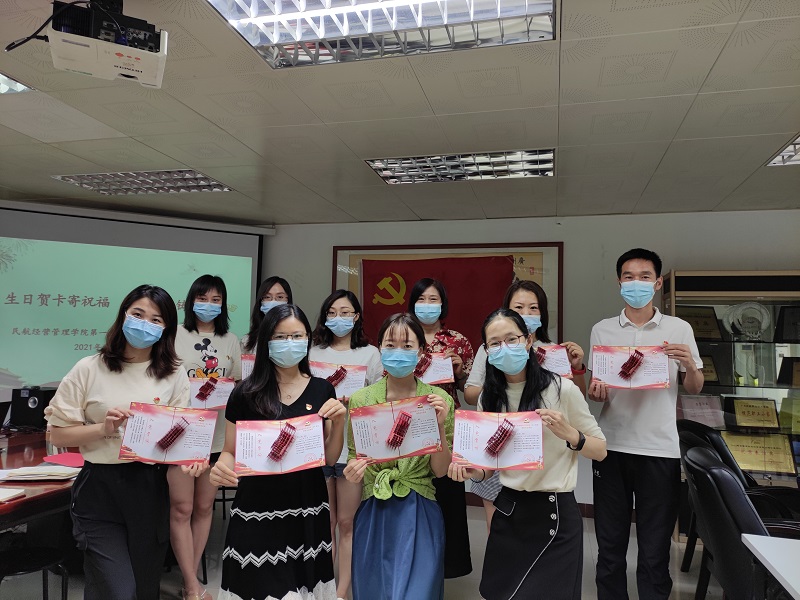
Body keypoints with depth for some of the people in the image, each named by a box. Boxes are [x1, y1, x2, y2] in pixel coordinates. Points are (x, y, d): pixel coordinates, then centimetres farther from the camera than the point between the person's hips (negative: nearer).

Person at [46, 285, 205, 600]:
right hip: (100, 488, -2)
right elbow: (58, 434, -1)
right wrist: (103, 429, -17)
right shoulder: (89, 369, -4)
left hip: (152, 488, 2)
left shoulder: (174, 374, 2)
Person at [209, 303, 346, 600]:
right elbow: (230, 452, 1)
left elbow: (330, 458, 5)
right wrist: (221, 469, -19)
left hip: (307, 511, 2)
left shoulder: (322, 390, 0)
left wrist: (339, 422, -11)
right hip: (257, 511, -2)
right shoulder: (246, 393, -5)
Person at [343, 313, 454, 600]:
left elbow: (440, 470, -3)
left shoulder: (439, 400, -5)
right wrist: (353, 472, -17)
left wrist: (440, 425, -18)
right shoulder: (361, 400, -4)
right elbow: (353, 463, 5)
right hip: (373, 514, 1)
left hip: (420, 515, -1)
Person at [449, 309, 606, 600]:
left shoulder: (562, 389, -12)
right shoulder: (489, 399, 1)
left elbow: (600, 450, -4)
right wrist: (471, 470, -11)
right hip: (507, 511, 4)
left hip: (554, 513, -4)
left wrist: (569, 433, -22)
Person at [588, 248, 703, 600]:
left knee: (655, 551, 8)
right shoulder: (602, 330, 5)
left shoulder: (679, 329, 2)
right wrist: (595, 391, -13)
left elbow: (694, 389, 7)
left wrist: (689, 365, -14)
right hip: (612, 447, 1)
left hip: (660, 450, -1)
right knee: (610, 546, 12)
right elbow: (593, 389, 10)